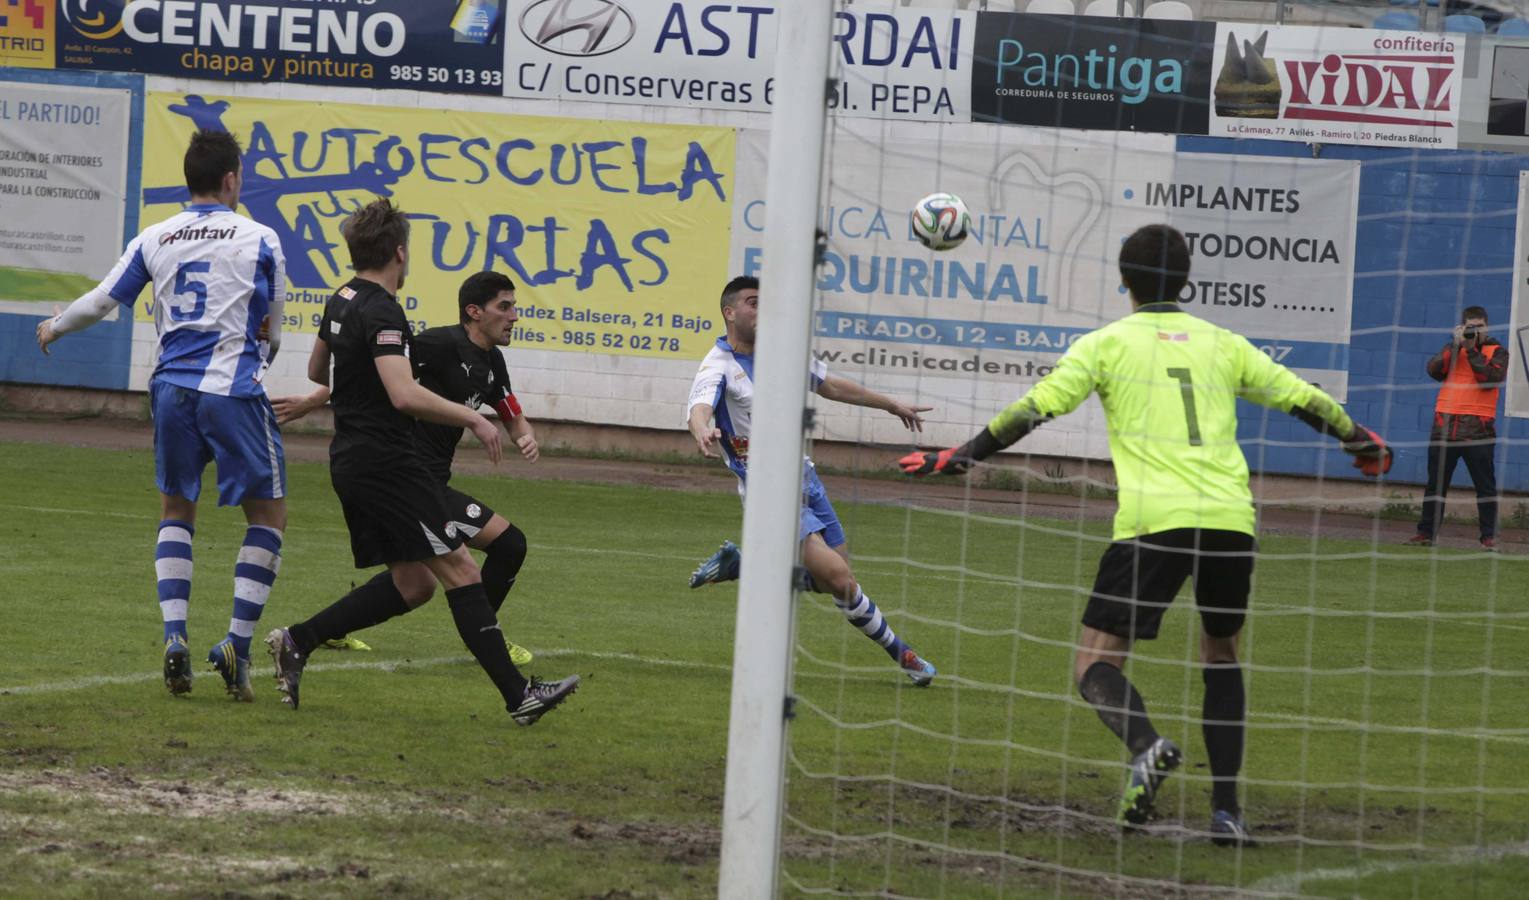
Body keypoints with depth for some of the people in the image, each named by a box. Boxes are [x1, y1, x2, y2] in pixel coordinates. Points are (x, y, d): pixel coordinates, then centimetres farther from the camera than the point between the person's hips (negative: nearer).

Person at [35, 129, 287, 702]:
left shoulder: (155, 240, 6)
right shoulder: (258, 240, -3)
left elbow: (101, 301, 11)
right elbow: (272, 331, 6)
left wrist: (54, 329, 31)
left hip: (172, 387, 4)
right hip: (233, 388, -4)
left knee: (175, 510, 19)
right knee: (268, 513, 7)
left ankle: (175, 638, 3)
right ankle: (237, 645, -3)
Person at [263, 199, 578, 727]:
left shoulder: (342, 302, 12)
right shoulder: (381, 312, -17)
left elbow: (317, 372, 29)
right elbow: (405, 396, -28)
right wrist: (473, 419, -19)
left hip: (350, 460, 10)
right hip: (386, 461, -10)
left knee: (412, 584, 12)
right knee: (460, 571, -8)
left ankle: (297, 641, 7)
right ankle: (518, 695, -10)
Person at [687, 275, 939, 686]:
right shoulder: (718, 367, -14)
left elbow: (831, 386, 23)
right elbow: (699, 408, -35)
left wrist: (892, 406, 28)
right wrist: (703, 433, -59)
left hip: (805, 481, 8)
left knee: (835, 578, 5)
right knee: (838, 577, -19)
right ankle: (900, 653, -3)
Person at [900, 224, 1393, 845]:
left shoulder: (1108, 343, 9)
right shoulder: (1222, 344, 18)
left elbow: (1034, 409, 1)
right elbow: (1302, 398, 24)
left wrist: (960, 457, 9)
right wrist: (1361, 441, 41)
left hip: (1154, 520, -4)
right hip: (1231, 519, 4)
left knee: (1096, 664, 0)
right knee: (1221, 657, 23)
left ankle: (1145, 744, -32)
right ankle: (1227, 810, 13)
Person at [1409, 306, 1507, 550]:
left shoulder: (1497, 351, 5)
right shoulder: (1453, 348, 14)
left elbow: (1490, 379, -12)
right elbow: (1434, 370, -3)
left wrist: (1472, 350, -11)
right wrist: (1457, 345, -9)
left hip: (1477, 428, -3)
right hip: (1445, 425, 3)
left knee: (1485, 485, -3)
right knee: (1436, 483, 6)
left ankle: (1489, 537, 0)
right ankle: (1426, 532, 12)